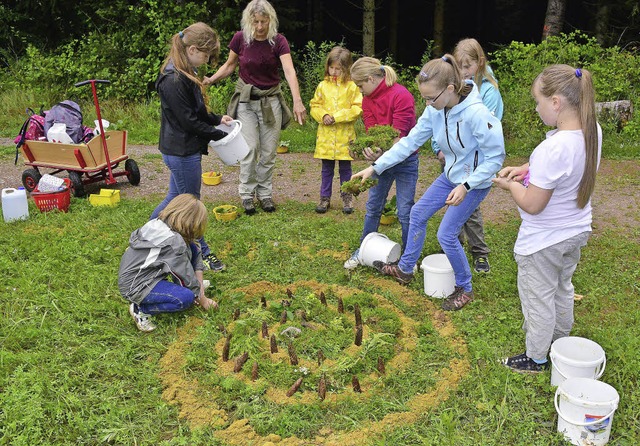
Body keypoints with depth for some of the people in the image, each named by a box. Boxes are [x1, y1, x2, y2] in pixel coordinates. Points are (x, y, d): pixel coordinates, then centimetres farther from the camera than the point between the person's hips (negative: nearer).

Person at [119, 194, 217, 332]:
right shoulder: (174, 241, -27)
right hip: (134, 286, -9)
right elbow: (188, 276, -16)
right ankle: (141, 309, -7)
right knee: (187, 298, -24)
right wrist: (203, 300, 0)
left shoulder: (159, 224, -2)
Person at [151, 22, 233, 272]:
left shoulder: (185, 73, 8)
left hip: (183, 150, 10)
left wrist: (217, 119, 5)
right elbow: (188, 121, -22)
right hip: (182, 152, -10)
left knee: (176, 197, 20)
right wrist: (219, 135, -13)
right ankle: (201, 253, 23)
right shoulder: (173, 81, -24)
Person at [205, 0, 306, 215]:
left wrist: (297, 101, -40)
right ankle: (247, 194, 9)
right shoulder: (240, 38, -8)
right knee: (250, 148, -5)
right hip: (246, 99, 0)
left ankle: (265, 193, 19)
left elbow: (289, 71, -25)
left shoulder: (278, 41, -11)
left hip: (271, 99, 0)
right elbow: (230, 65, 7)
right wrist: (211, 79, -11)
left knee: (269, 151, 4)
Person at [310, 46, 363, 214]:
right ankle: (325, 198, 21)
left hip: (344, 136, -2)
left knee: (345, 168, 9)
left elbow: (358, 108, -9)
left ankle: (347, 198, 22)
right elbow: (314, 106, 10)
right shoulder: (323, 86, 6)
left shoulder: (352, 87, -3)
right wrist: (323, 115, -10)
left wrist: (337, 116, -16)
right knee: (326, 169, 11)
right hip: (326, 136, 2)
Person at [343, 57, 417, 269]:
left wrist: (382, 151, -38)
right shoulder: (367, 100, 2)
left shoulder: (401, 96, -20)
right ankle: (363, 250, 24)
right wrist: (371, 148, -27)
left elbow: (399, 133, -25)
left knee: (405, 210, -2)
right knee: (373, 206, 11)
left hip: (405, 159, -6)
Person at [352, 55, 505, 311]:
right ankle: (405, 269, 33)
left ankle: (465, 290, 16)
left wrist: (466, 186, -30)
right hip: (451, 175, 8)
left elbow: (495, 157, -23)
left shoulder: (476, 113, -31)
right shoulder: (435, 109, -9)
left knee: (446, 234, -9)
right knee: (418, 213, 14)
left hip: (475, 182, -8)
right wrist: (375, 167, -6)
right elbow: (410, 141, -3)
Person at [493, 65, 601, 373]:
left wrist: (510, 185, -10)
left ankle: (536, 358, 32)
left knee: (538, 298, 13)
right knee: (562, 289, 29)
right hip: (576, 232, 8)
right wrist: (527, 170, 0)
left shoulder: (554, 147, -35)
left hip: (543, 241, -8)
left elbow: (532, 205, -28)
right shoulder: (592, 131, -9)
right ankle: (560, 343, 50)